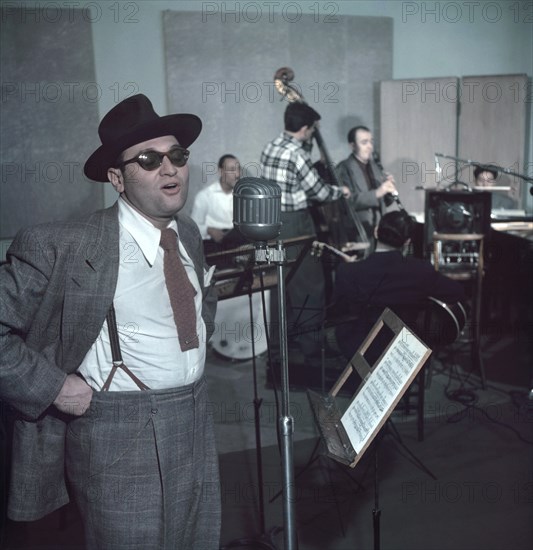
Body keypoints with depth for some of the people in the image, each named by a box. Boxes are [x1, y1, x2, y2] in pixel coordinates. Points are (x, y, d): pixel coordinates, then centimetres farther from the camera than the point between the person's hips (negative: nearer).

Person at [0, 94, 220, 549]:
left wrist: (199, 340, 10)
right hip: (120, 436, -6)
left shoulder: (188, 233, 6)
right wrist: (55, 386, -18)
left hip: (196, 425, 7)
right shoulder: (61, 247, -18)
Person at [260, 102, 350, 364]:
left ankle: (279, 341, 23)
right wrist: (340, 191, 7)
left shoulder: (270, 147, 8)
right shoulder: (297, 154, -18)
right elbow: (319, 191, -11)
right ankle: (308, 346, 5)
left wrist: (309, 138, 22)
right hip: (295, 225, -9)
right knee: (309, 285, 0)